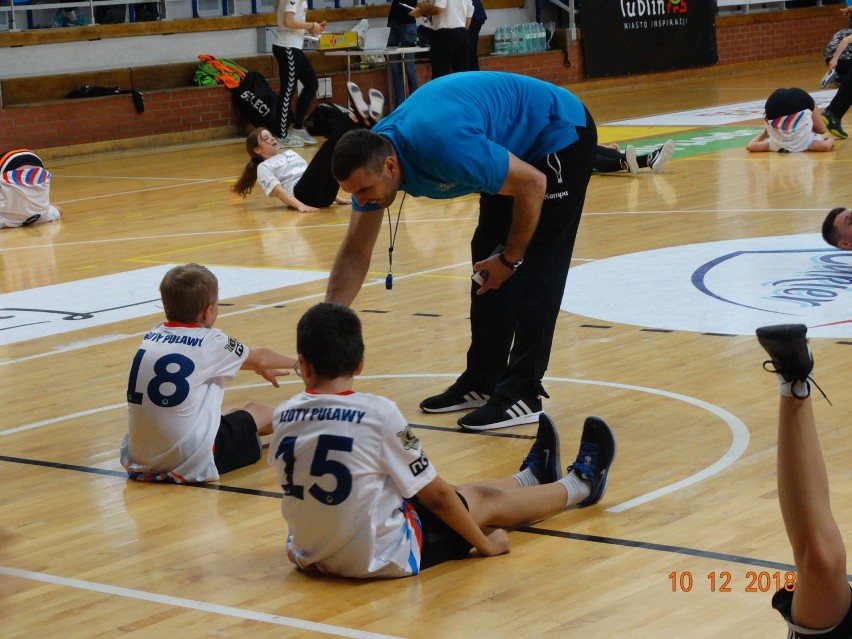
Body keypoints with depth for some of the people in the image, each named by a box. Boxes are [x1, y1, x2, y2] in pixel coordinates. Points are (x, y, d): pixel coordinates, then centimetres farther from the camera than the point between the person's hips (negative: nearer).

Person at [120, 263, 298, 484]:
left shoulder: (152, 336, 7)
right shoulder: (209, 342, -8)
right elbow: (260, 358, 14)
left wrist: (260, 369, 44)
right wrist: (298, 362, 37)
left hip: (138, 462, 6)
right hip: (191, 465, -6)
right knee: (261, 411, 20)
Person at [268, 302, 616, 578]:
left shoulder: (283, 416, -7)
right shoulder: (378, 413, -20)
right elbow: (435, 495, -11)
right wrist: (484, 543, 4)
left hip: (313, 556, 5)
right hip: (382, 558, -5)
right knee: (486, 500, 21)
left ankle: (531, 478, 54)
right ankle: (579, 485, 46)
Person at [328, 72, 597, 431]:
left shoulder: (444, 148, -38)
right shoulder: (371, 158, -13)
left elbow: (532, 184, -27)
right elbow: (355, 254, -5)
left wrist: (510, 258, -14)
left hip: (560, 134, -8)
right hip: (519, 149, 8)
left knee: (536, 270, -10)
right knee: (487, 257, 7)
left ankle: (522, 393, -6)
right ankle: (482, 381, 16)